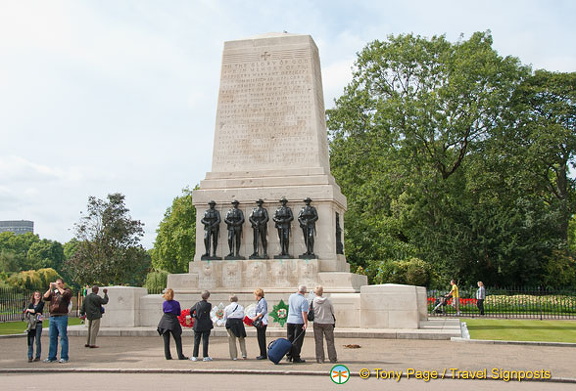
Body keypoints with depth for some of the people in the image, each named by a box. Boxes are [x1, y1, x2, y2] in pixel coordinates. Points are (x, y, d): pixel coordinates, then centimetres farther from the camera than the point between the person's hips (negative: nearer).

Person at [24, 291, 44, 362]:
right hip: (31, 324, 3)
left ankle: (38, 356, 4)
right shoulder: (31, 304, 16)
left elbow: (36, 310, -10)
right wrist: (36, 313, -11)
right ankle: (30, 356, 2)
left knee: (37, 341, -3)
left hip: (38, 324, -3)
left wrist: (29, 310, 5)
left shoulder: (41, 304, 5)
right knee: (30, 341, -1)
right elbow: (27, 313, 3)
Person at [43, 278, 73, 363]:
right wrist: (50, 288, 1)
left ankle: (64, 357, -2)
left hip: (61, 317, -6)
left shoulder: (67, 290, 4)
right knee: (52, 337, 10)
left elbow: (65, 294, -18)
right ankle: (51, 357, 17)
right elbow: (45, 298, 7)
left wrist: (58, 287, -9)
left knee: (63, 336, -4)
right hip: (52, 317, 6)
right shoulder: (53, 292, 19)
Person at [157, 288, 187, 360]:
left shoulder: (164, 303, 2)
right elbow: (179, 314, 4)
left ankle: (167, 356, 11)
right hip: (173, 321, -3)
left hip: (164, 322, 3)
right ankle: (180, 356, 4)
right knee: (178, 340, 6)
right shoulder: (176, 303, -4)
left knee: (166, 340, 8)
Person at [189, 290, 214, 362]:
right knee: (205, 341, 3)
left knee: (196, 341, 8)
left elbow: (191, 311, 10)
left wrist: (193, 316, 27)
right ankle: (205, 356, 4)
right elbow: (208, 312, 1)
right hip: (206, 325, -2)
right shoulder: (209, 305, -10)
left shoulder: (197, 304, 0)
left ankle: (195, 356, 10)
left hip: (197, 325, 2)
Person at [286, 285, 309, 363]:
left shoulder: (291, 296, 5)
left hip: (290, 321, 6)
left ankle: (289, 356, 17)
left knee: (290, 339, 14)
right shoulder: (304, 300, -15)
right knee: (297, 341, 1)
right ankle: (296, 358, 3)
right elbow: (304, 313, -19)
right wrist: (305, 323, -14)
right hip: (299, 322, -6)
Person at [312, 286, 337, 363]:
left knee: (318, 341, 7)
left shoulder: (313, 301, -9)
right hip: (328, 323, 0)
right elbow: (332, 311, 1)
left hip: (317, 323, 0)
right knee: (330, 341, 9)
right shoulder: (328, 301, -9)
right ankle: (332, 358, 11)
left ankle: (320, 359, 6)